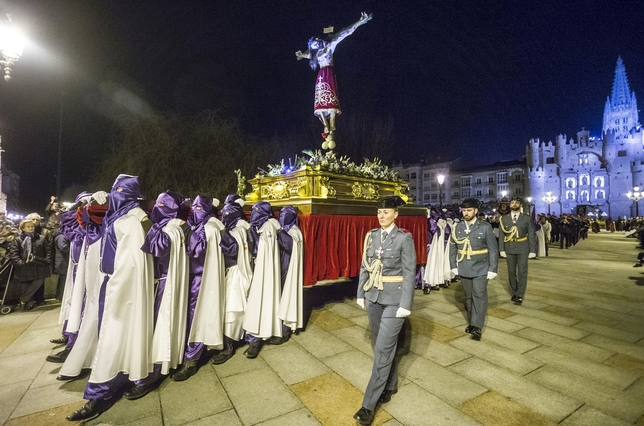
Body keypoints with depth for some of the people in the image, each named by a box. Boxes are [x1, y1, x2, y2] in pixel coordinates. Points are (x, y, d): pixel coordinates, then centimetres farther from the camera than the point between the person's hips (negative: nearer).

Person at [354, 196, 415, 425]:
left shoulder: (404, 238, -11)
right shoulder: (371, 235, 3)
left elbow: (409, 273, -11)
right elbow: (364, 267, 8)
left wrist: (405, 304, -13)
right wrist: (360, 293, 8)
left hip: (394, 298, -5)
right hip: (373, 296, 6)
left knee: (383, 348, -1)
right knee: (380, 344, 17)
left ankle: (369, 404, 11)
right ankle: (389, 385, 40)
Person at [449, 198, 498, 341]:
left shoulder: (485, 227, -6)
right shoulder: (458, 227, 2)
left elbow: (493, 249, -4)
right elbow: (453, 248, 7)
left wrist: (492, 269, -7)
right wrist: (453, 266, 4)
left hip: (480, 269, -3)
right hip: (464, 269, 3)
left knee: (479, 296, -5)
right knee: (468, 296, 13)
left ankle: (477, 327, 1)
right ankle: (471, 322, 27)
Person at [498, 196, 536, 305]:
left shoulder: (527, 219, 1)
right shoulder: (504, 218, 4)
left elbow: (531, 235, 1)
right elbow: (501, 235, 3)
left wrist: (532, 250, -4)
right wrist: (501, 249, -2)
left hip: (523, 250, -1)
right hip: (509, 250, 2)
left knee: (522, 272, -2)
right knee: (511, 272, 9)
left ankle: (520, 295, 4)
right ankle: (514, 293, 23)